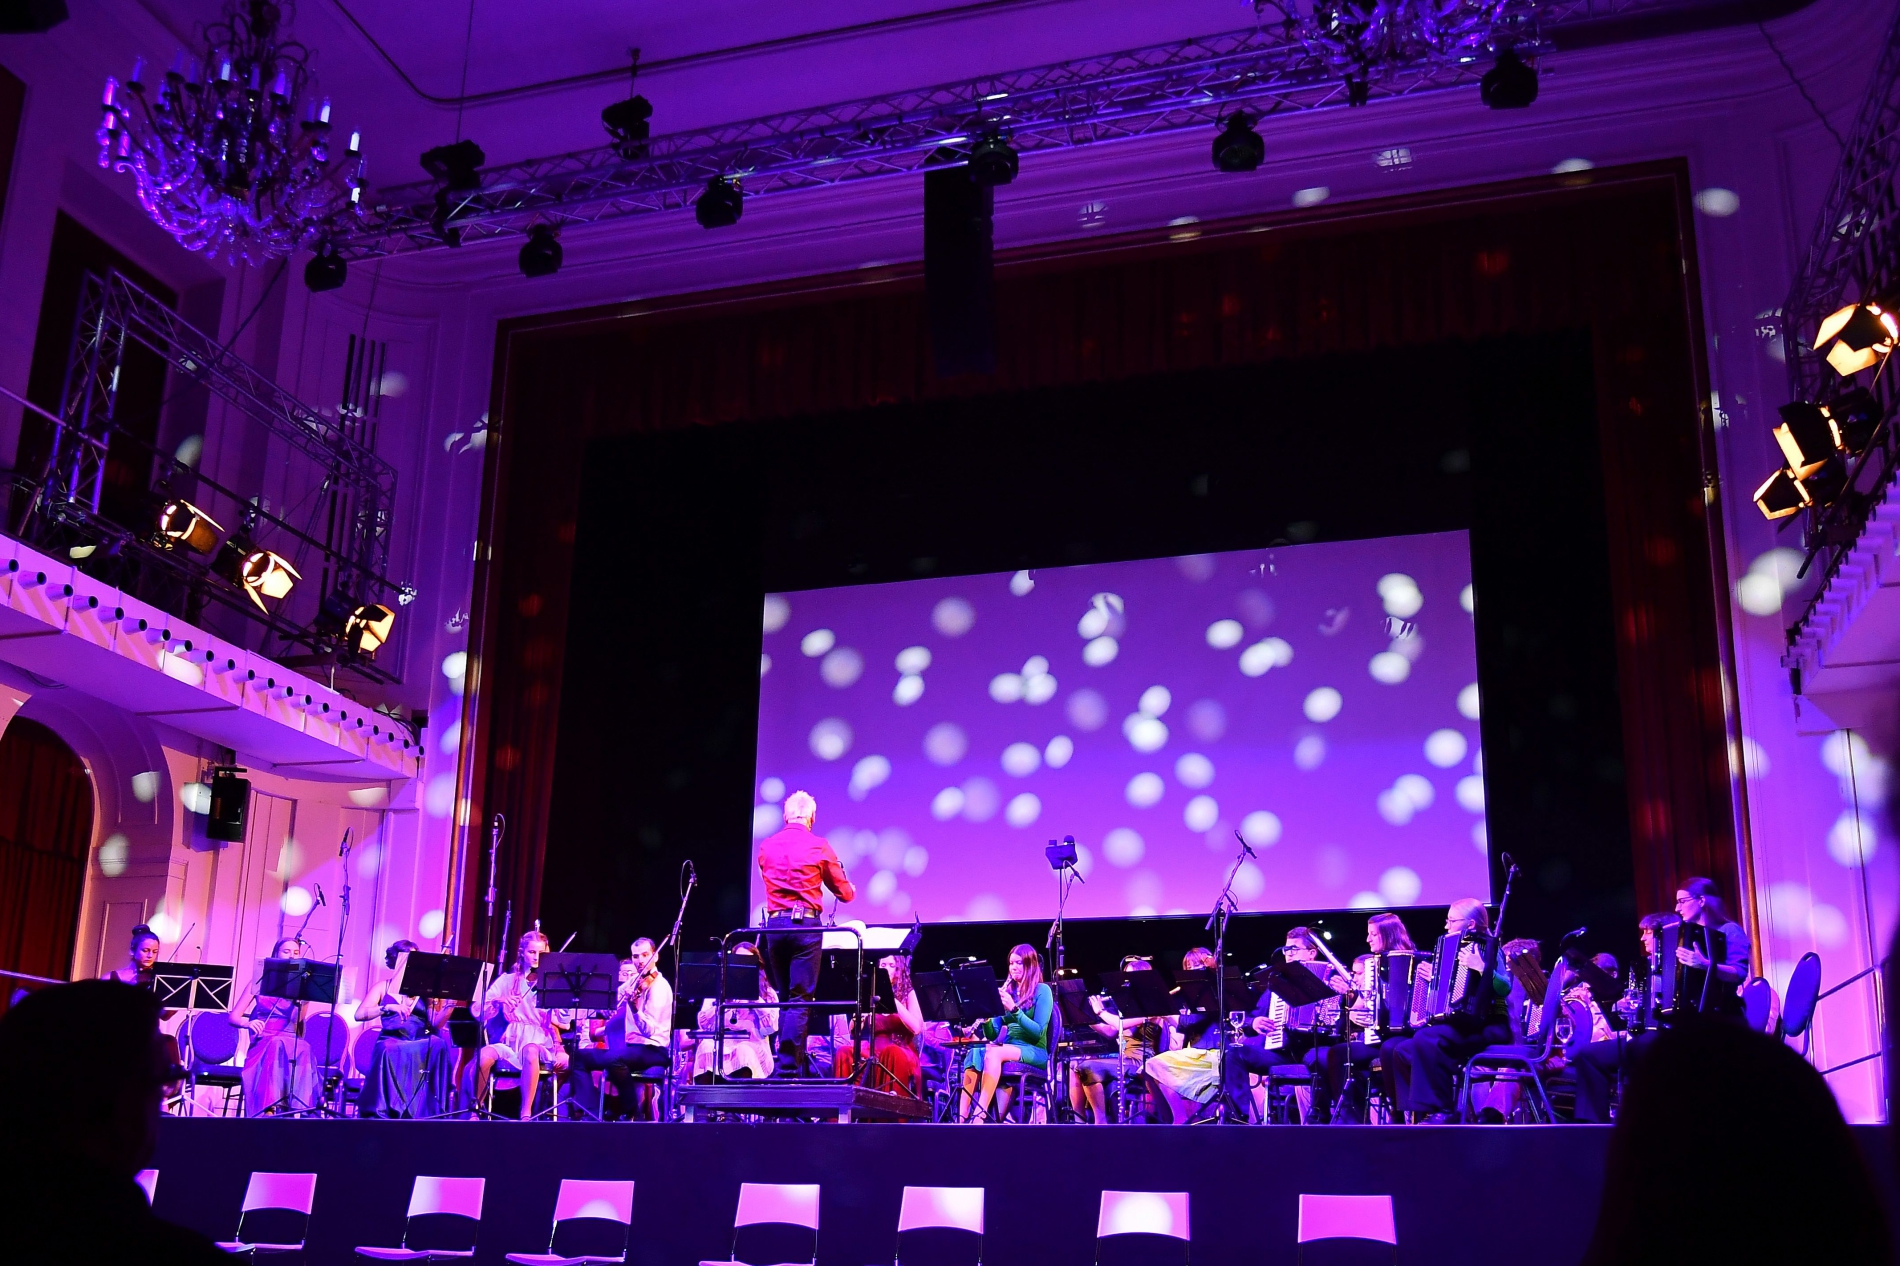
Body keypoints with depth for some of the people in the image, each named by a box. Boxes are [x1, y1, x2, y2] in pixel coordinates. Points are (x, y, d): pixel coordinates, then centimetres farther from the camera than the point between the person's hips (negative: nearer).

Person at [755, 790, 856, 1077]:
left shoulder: (766, 847, 7)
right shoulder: (820, 847, -2)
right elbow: (845, 893, 6)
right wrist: (851, 889, 30)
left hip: (774, 924, 4)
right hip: (806, 924, -4)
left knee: (785, 998, 13)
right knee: (800, 1000, -4)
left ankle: (800, 1063, 17)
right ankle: (788, 1067, -11)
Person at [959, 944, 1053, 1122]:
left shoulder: (1042, 990, 1)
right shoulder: (1008, 991, 17)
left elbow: (1039, 1032, -11)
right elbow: (992, 1035, 13)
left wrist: (1014, 1009, -20)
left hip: (1033, 1052, -5)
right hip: (1009, 1048, 5)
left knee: (993, 1052, -36)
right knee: (974, 1054, -29)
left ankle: (978, 1116, -42)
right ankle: (963, 1119, -38)